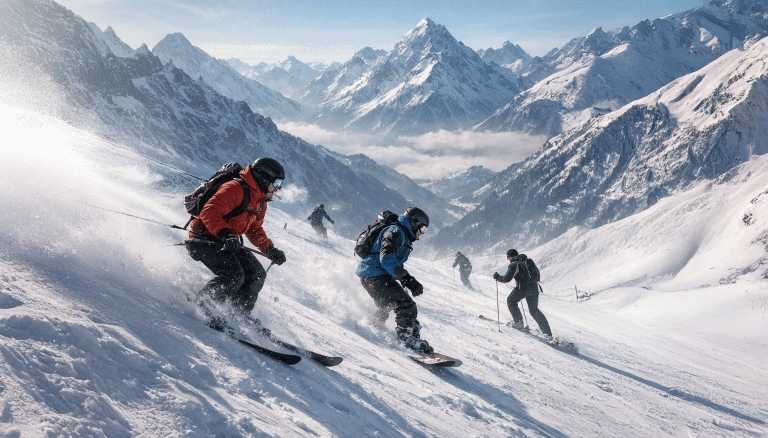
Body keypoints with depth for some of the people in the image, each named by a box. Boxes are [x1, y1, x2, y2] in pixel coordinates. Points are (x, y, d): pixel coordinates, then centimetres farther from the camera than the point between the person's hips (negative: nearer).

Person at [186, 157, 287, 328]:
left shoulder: (260, 202, 13)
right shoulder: (235, 189, -19)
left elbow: (255, 230, 23)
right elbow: (209, 212, -28)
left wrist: (270, 250, 9)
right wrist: (224, 234, -43)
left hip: (229, 243, 10)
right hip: (205, 239, -9)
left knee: (257, 274, -1)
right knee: (234, 275, -26)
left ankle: (241, 314, 12)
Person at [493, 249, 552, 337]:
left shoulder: (514, 264, -2)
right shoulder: (529, 261, 18)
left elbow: (506, 279, -8)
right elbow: (537, 274, 24)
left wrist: (497, 277, 9)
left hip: (523, 287, -7)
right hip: (534, 287, 7)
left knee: (511, 301, 17)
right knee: (534, 310, 16)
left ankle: (518, 322, 8)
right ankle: (548, 333, 11)